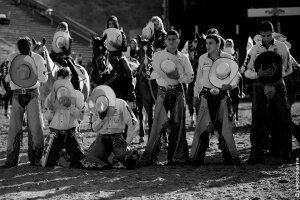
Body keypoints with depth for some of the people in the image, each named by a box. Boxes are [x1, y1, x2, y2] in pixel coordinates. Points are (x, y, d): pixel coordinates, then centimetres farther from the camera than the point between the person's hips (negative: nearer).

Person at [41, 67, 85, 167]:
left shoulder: (77, 95, -3)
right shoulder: (51, 96, 1)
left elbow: (81, 116, -8)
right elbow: (47, 117, 6)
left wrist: (70, 106, -21)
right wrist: (51, 109, -16)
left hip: (71, 132, -1)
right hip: (55, 132, 1)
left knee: (78, 162, -13)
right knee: (48, 163, -7)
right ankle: (57, 154, 27)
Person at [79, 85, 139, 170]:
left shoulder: (121, 104, -10)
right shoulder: (97, 109, 1)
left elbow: (132, 122, -5)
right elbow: (94, 128, 7)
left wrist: (127, 141, -5)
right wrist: (100, 118, -13)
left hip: (117, 137, -3)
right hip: (102, 138, 3)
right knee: (89, 161, -21)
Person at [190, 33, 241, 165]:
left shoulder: (227, 59, -1)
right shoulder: (202, 59, 6)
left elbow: (235, 77, 2)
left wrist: (230, 86, -19)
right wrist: (196, 95, 15)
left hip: (222, 95, -1)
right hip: (206, 96, 1)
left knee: (225, 126, 0)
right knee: (202, 126, -4)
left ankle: (230, 157, 8)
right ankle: (197, 158, 1)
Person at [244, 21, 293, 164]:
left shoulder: (282, 47, 4)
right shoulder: (254, 50, 5)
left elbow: (288, 69, 8)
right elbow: (246, 72, 6)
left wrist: (276, 73, -10)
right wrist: (259, 74, -13)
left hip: (278, 85, 0)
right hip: (260, 86, 0)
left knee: (283, 120, -2)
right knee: (258, 120, -3)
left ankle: (286, 154, 4)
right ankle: (256, 155, 1)